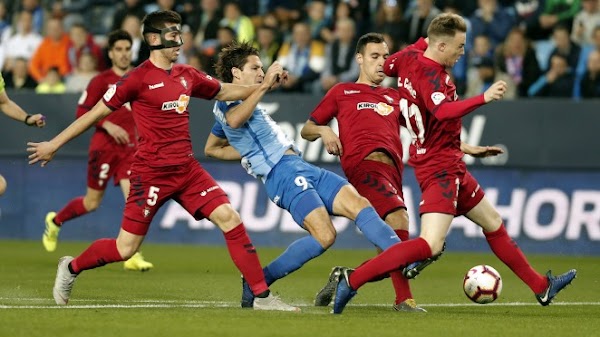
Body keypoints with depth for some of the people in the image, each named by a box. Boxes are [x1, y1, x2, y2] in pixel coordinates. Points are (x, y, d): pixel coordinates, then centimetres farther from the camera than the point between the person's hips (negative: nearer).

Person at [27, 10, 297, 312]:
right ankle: (71, 268, 27)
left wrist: (263, 84, 12)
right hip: (151, 172, -5)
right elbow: (96, 113, -3)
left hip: (187, 170, 6)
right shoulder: (139, 78, -9)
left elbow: (225, 92, 26)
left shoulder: (187, 76, 9)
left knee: (230, 219, -9)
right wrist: (54, 144, 0)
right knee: (126, 249, -2)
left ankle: (262, 296, -4)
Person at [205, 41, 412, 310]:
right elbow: (234, 120, -29)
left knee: (359, 205, -9)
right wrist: (264, 86, -29)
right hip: (284, 174, -10)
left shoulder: (230, 104, 28)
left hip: (302, 169, 10)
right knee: (324, 235, -24)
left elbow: (211, 149, 38)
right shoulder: (227, 102, -3)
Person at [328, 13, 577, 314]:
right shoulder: (430, 73, -23)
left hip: (450, 167, 12)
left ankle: (541, 287, 35)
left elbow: (385, 67, 26)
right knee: (431, 245, -23)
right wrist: (483, 98, -48)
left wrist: (422, 43, 32)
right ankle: (352, 280, -22)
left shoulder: (410, 57, 4)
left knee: (493, 223, 22)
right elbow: (444, 110, -41)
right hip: (440, 168, -12)